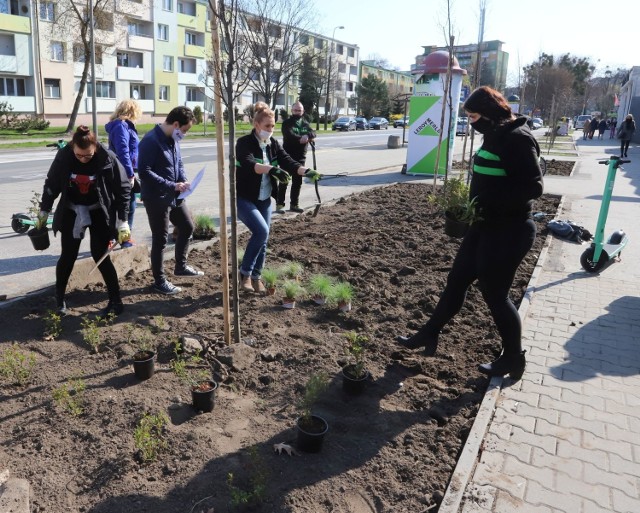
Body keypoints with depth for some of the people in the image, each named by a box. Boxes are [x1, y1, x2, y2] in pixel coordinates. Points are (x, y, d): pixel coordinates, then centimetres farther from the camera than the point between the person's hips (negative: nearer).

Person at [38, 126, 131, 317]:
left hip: (99, 212, -2)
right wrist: (43, 212, 5)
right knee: (68, 256, 4)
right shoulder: (63, 156, -16)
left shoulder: (108, 158, -22)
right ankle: (59, 298, 25)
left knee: (100, 255, -5)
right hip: (71, 210, 2)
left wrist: (123, 222, -17)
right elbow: (51, 184, -1)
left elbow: (123, 189, -14)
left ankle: (116, 301, 5)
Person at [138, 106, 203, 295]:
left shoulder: (173, 139, 8)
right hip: (157, 198, -9)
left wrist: (183, 181, -4)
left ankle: (181, 266, 37)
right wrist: (172, 186, -25)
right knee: (160, 239, 1)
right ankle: (160, 281, 16)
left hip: (174, 196, 9)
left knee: (187, 226, 19)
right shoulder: (151, 141, -20)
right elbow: (144, 172, -25)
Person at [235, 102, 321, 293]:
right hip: (244, 198, -6)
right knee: (261, 231, -22)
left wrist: (306, 171, -27)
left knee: (263, 239, 8)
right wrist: (271, 169, -49)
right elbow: (249, 165, -33)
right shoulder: (244, 143, -15)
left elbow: (288, 162, -8)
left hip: (264, 200, 6)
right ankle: (245, 273, -7)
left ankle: (256, 277, 24)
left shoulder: (273, 144, 3)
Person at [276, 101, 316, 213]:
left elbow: (313, 133, -6)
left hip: (300, 157, 6)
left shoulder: (305, 123, 12)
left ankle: (294, 204, 19)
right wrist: (301, 138, -29)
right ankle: (279, 204, 2)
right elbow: (289, 135, -22)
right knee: (283, 181, -3)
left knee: (297, 182, 10)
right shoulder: (287, 123, -3)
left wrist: (307, 135, -27)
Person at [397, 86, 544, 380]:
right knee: (457, 280, 14)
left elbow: (532, 187, -23)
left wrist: (486, 201, -26)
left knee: (494, 293, 3)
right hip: (487, 225, 10)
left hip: (508, 231, -10)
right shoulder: (496, 135, 11)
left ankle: (513, 358, 24)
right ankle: (429, 335, 28)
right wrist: (473, 200, 5)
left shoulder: (517, 138, -18)